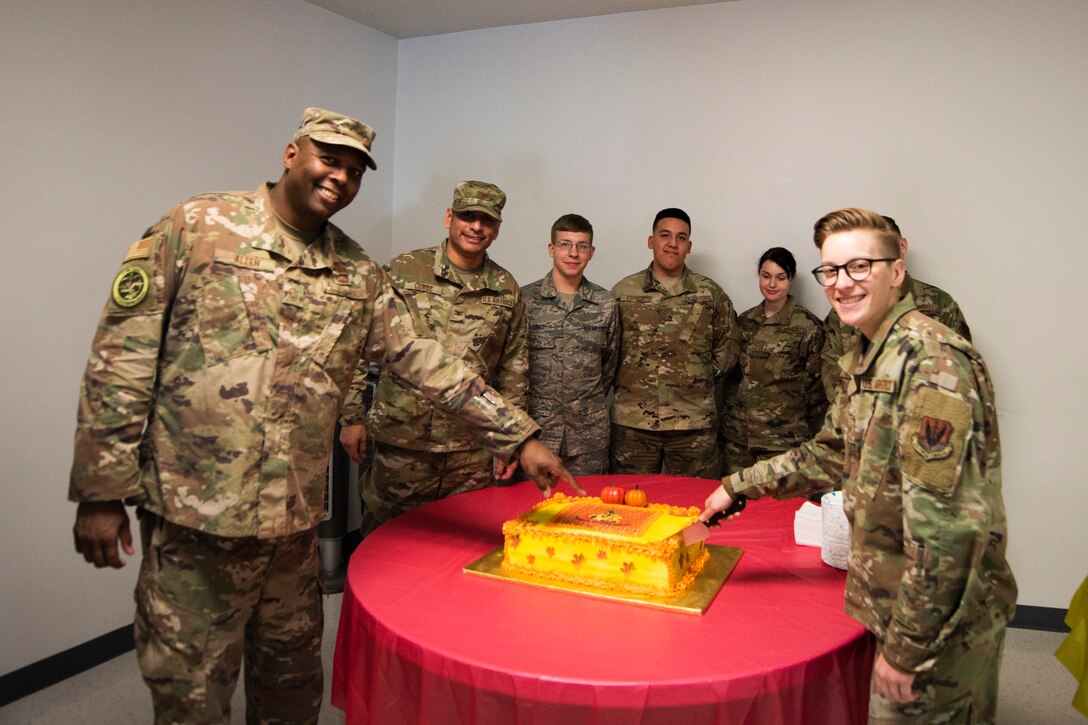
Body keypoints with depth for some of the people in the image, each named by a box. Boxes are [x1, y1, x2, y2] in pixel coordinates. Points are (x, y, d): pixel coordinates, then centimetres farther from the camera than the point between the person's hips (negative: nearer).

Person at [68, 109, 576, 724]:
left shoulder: (359, 274, 7)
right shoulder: (197, 227, -5)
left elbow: (426, 361, 7)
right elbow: (121, 359, -6)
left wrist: (521, 437, 3)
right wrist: (101, 492, -8)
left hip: (295, 523, 4)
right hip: (193, 518, -4)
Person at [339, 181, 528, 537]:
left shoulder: (507, 290, 6)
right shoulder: (403, 271, -2)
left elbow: (514, 368, 11)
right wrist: (351, 417, -2)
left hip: (473, 453, 3)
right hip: (402, 444, -2)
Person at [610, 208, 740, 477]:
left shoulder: (711, 293, 6)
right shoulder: (623, 291, 5)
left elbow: (729, 343, 15)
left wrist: (705, 375, 7)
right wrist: (623, 379, 4)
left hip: (695, 423, 0)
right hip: (632, 422, 0)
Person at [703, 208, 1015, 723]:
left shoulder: (932, 361, -24)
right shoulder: (868, 357, 7)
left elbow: (946, 525, -27)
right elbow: (830, 454, 19)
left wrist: (907, 646, -22)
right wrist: (739, 485, 15)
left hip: (939, 621, -9)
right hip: (901, 602, 9)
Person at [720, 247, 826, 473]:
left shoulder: (808, 326, -6)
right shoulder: (745, 321, 9)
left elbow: (815, 388, -4)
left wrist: (813, 439, -2)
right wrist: (726, 424, 14)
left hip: (783, 439, -4)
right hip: (737, 436, 4)